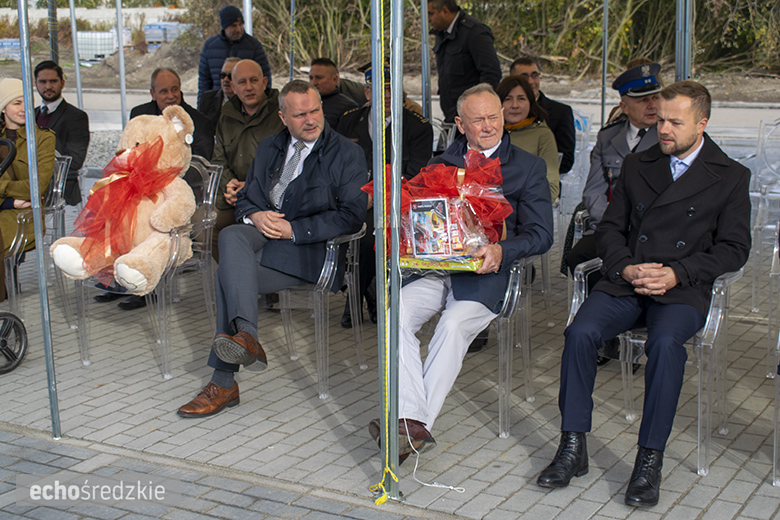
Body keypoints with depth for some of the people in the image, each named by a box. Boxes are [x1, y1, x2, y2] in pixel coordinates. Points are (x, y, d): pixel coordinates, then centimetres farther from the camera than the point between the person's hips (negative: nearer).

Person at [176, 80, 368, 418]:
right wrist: (255, 215, -5)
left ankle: (224, 383, -28)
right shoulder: (269, 148, 19)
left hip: (312, 248, -5)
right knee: (231, 236, -31)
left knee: (228, 272, -28)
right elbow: (245, 198, 21)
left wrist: (293, 229, -15)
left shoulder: (347, 153, 1)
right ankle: (245, 335, -41)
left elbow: (352, 216, -8)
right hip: (262, 233, 5)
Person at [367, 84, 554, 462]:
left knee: (453, 325, -31)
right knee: (397, 313, -26)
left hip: (485, 274, -3)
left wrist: (500, 251, -18)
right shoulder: (441, 164, 22)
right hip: (434, 267, 3)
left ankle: (415, 427, -27)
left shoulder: (529, 168, 10)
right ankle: (412, 419, -29)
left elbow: (540, 235, 2)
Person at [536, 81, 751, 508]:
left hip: (683, 290, -3)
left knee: (664, 342, -35)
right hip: (626, 282, 3)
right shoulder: (636, 166, 18)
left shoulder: (730, 177, 8)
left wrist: (676, 274, -11)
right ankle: (573, 448, -18)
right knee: (580, 332, -25)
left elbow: (733, 249, 2)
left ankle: (650, 460, -26)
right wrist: (625, 267, -5)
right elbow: (609, 229, 17)